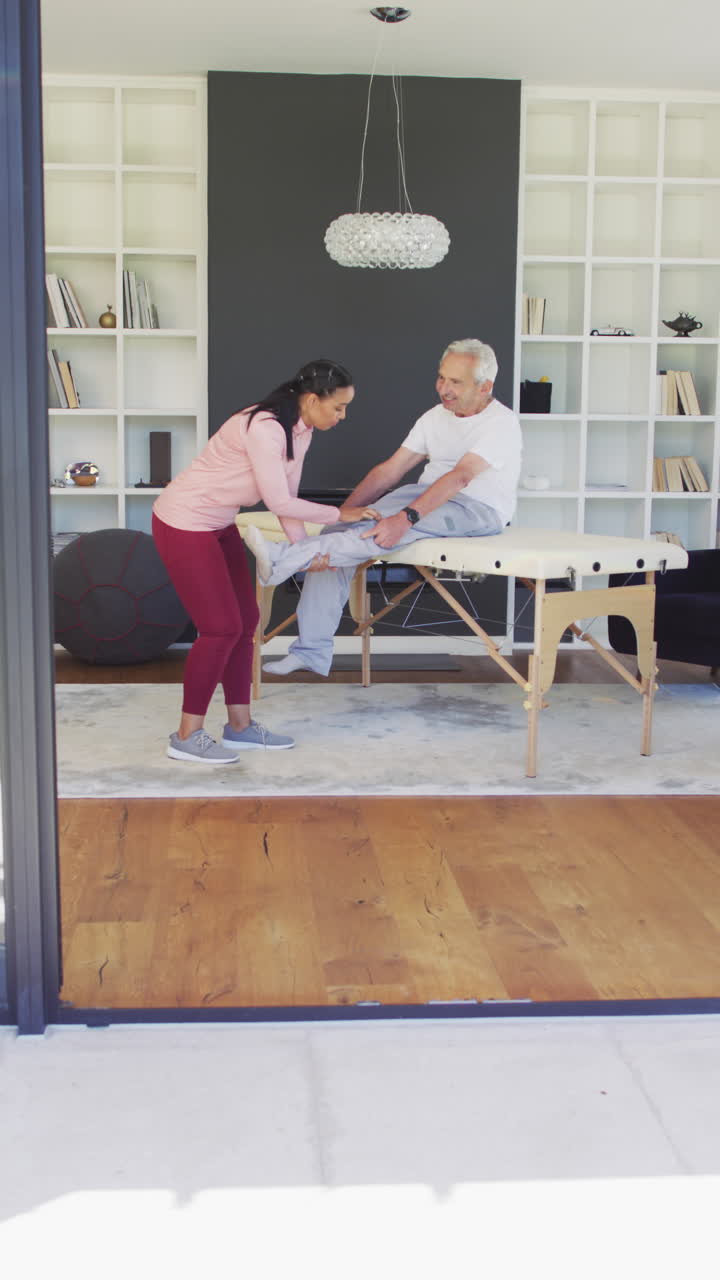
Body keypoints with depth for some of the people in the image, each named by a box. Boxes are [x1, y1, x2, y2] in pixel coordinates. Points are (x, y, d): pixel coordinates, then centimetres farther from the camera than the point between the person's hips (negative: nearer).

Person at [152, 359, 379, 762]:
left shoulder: (301, 432, 3)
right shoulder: (265, 428, -27)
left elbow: (288, 497, 5)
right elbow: (279, 502, -25)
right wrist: (339, 514, -14)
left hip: (218, 525, 10)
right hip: (183, 525, -10)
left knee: (245, 621, 9)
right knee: (222, 627, -8)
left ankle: (240, 726, 20)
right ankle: (187, 736, 3)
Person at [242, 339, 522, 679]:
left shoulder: (501, 422, -12)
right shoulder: (435, 417, 10)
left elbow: (460, 477, -27)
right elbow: (390, 470, 7)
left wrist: (406, 517, -39)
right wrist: (342, 513, -4)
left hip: (479, 510, -7)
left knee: (392, 529, -36)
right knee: (338, 533, -14)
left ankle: (285, 559, -45)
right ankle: (311, 651, -15)